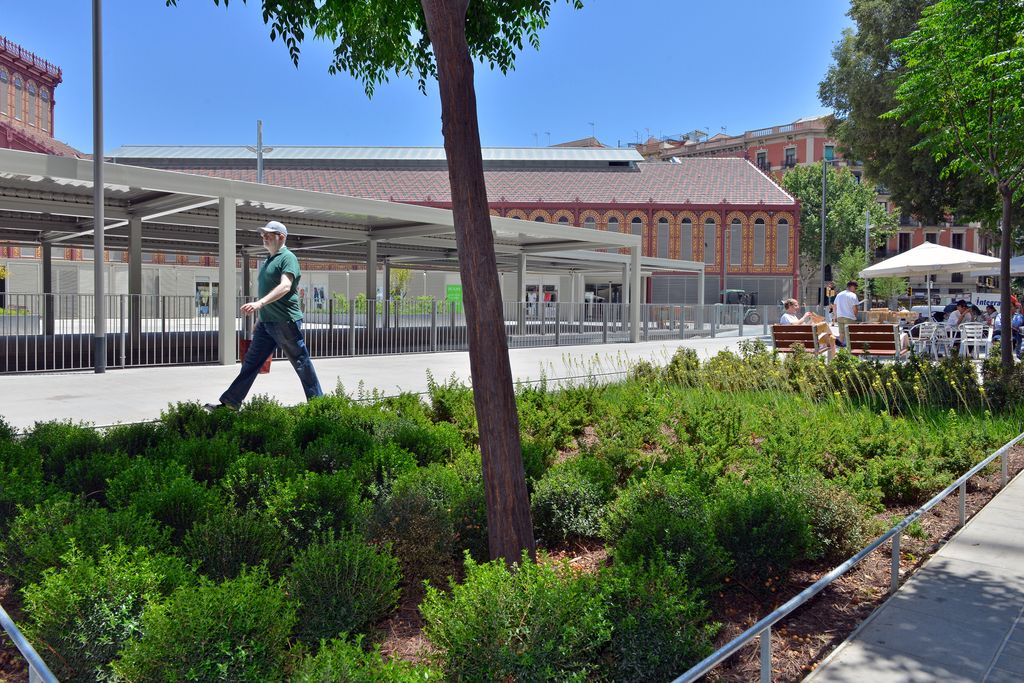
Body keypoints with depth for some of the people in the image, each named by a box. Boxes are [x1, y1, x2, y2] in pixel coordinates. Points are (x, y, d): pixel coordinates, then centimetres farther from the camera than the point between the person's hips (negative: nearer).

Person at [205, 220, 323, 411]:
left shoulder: (288, 258, -9)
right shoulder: (269, 260, 20)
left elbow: (285, 286, -24)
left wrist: (260, 303, -35)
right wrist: (260, 319, 24)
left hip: (285, 322, -9)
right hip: (266, 323, 9)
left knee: (302, 363, 0)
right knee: (250, 363, 7)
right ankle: (229, 404, 10)